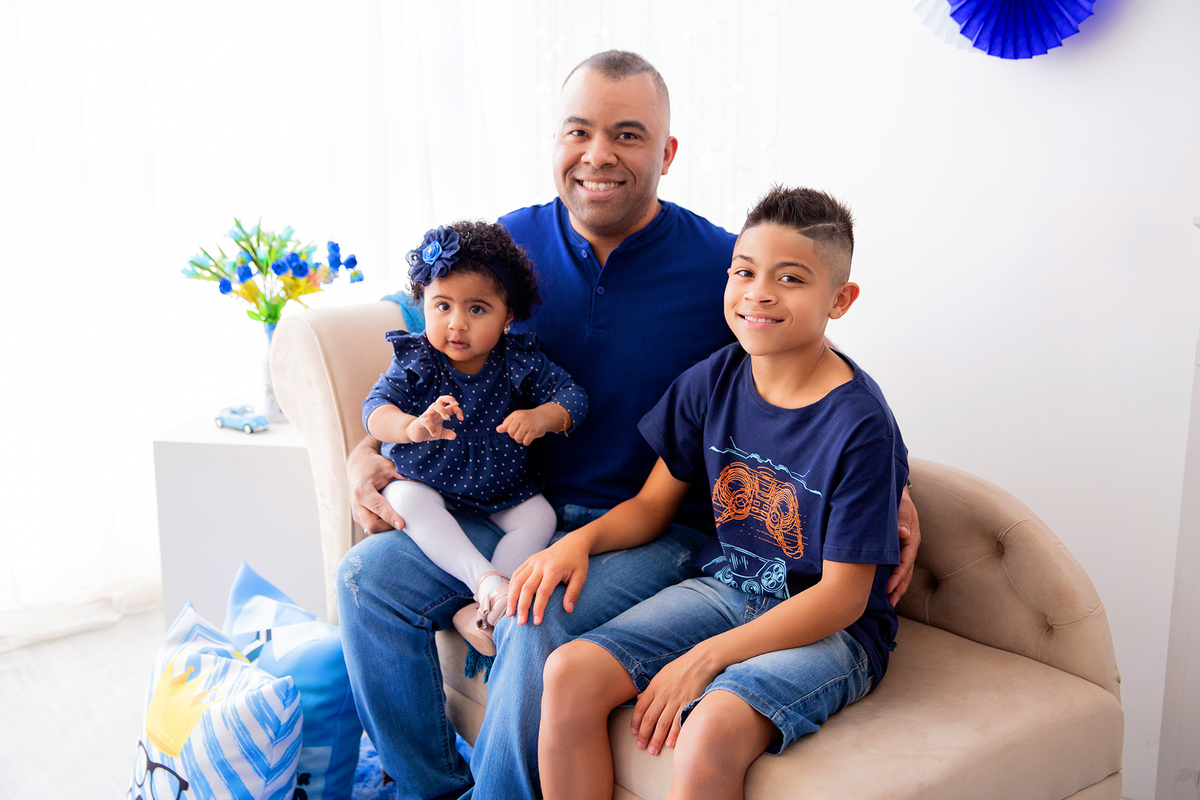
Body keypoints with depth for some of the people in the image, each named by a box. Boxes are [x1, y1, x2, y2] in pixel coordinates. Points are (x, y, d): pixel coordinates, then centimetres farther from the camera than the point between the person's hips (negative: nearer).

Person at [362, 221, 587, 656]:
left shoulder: (520, 360, -8)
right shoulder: (415, 360, -12)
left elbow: (572, 397, -11)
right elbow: (376, 407, -25)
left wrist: (542, 417, -36)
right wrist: (412, 427, -49)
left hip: (501, 493, 2)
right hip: (424, 482, -1)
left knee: (539, 517, -23)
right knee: (408, 501, -33)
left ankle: (479, 611, -28)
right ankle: (487, 580, -42)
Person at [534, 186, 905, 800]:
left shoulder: (860, 423, -18)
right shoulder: (712, 382, 0)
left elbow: (843, 596, -16)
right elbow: (652, 504, 10)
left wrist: (706, 658, -21)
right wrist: (578, 540, -12)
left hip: (827, 629, -5)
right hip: (721, 589, 6)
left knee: (711, 732, -33)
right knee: (569, 673, -16)